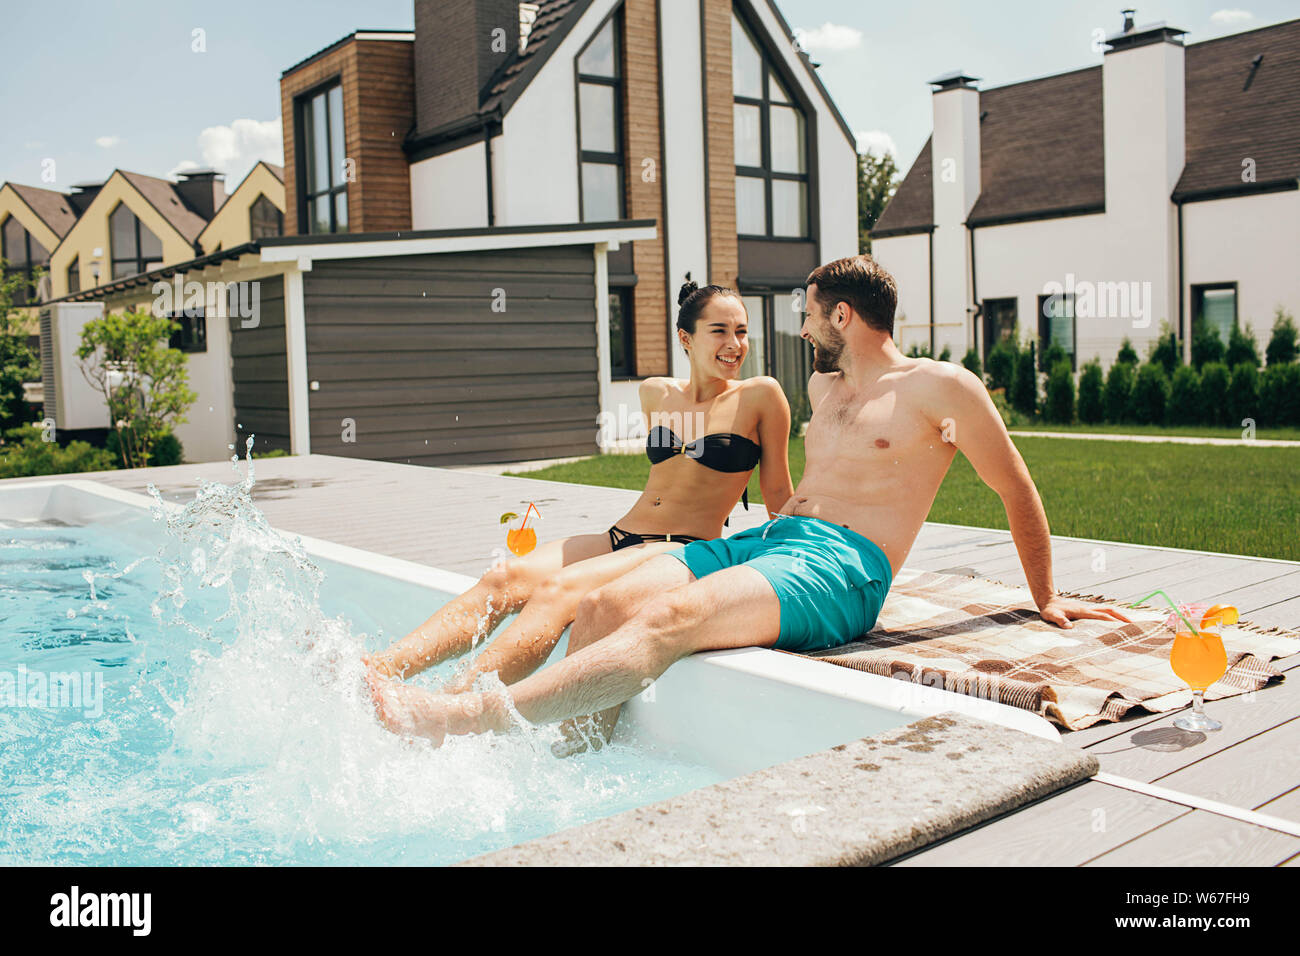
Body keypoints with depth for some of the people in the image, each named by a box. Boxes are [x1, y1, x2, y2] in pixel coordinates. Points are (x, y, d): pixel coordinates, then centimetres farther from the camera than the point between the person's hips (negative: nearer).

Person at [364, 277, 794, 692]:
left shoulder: (760, 395, 0)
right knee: (505, 578, -21)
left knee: (558, 590, -32)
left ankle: (457, 699, -48)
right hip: (617, 538, 5)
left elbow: (779, 494, 7)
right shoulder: (656, 394, 14)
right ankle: (377, 668, -34)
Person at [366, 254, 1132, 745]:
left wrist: (1046, 600, 14)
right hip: (770, 535, 8)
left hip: (840, 569, -8)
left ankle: (474, 720, -41)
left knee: (670, 619, -32)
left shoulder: (941, 387, 3)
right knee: (606, 603, -17)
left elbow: (1019, 494, 9)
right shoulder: (825, 386, 26)